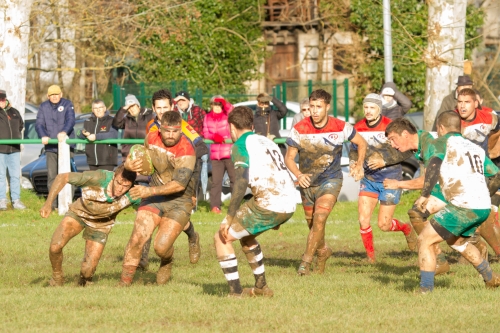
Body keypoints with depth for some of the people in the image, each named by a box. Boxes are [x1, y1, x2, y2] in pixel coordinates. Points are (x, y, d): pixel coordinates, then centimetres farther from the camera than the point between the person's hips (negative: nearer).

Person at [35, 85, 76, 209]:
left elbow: (70, 120, -13)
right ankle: (53, 203, 7)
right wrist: (43, 136, -19)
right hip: (50, 147, 3)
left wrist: (64, 132, -33)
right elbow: (39, 123, 1)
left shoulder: (67, 105, 2)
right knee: (51, 175, 3)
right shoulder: (43, 107, 11)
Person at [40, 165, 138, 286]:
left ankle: (85, 281, 26)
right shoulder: (99, 178, -34)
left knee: (88, 270, -12)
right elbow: (62, 177, -24)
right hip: (80, 213, -1)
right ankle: (57, 280, 8)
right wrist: (48, 203, -28)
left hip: (100, 224, 1)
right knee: (55, 246, -22)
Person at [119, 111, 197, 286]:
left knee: (161, 246, -14)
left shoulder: (186, 151, -21)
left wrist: (150, 191, -38)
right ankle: (124, 282, -5)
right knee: (138, 238, -16)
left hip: (178, 201, -4)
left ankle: (166, 264, 24)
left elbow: (179, 184, -29)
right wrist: (130, 165, -5)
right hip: (154, 197, 4)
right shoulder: (151, 138, -3)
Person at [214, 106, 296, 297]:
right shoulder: (267, 142, 24)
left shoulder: (241, 145, 0)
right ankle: (261, 287, 33)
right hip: (288, 207, 8)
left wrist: (229, 218, -12)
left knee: (222, 238, 4)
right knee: (245, 235, 31)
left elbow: (241, 181, -14)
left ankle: (236, 294, -2)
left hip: (266, 206, -8)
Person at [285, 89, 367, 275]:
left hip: (330, 180, -3)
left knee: (319, 218, -22)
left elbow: (361, 143, 6)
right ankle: (323, 251, 42)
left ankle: (306, 260, -16)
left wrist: (359, 165, -7)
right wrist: (298, 175, -23)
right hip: (307, 182, 3)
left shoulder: (341, 128, -12)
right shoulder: (299, 129, -12)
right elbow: (289, 157, -5)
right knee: (311, 221, 14)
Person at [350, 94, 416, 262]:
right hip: (368, 179, 4)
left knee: (384, 225, -1)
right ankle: (370, 256, 9)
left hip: (390, 179, -4)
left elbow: (406, 151, -15)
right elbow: (354, 150, 13)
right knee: (363, 220, -10)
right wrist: (353, 163, -8)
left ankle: (407, 229, 33)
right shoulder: (358, 128, -2)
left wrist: (384, 161, -25)